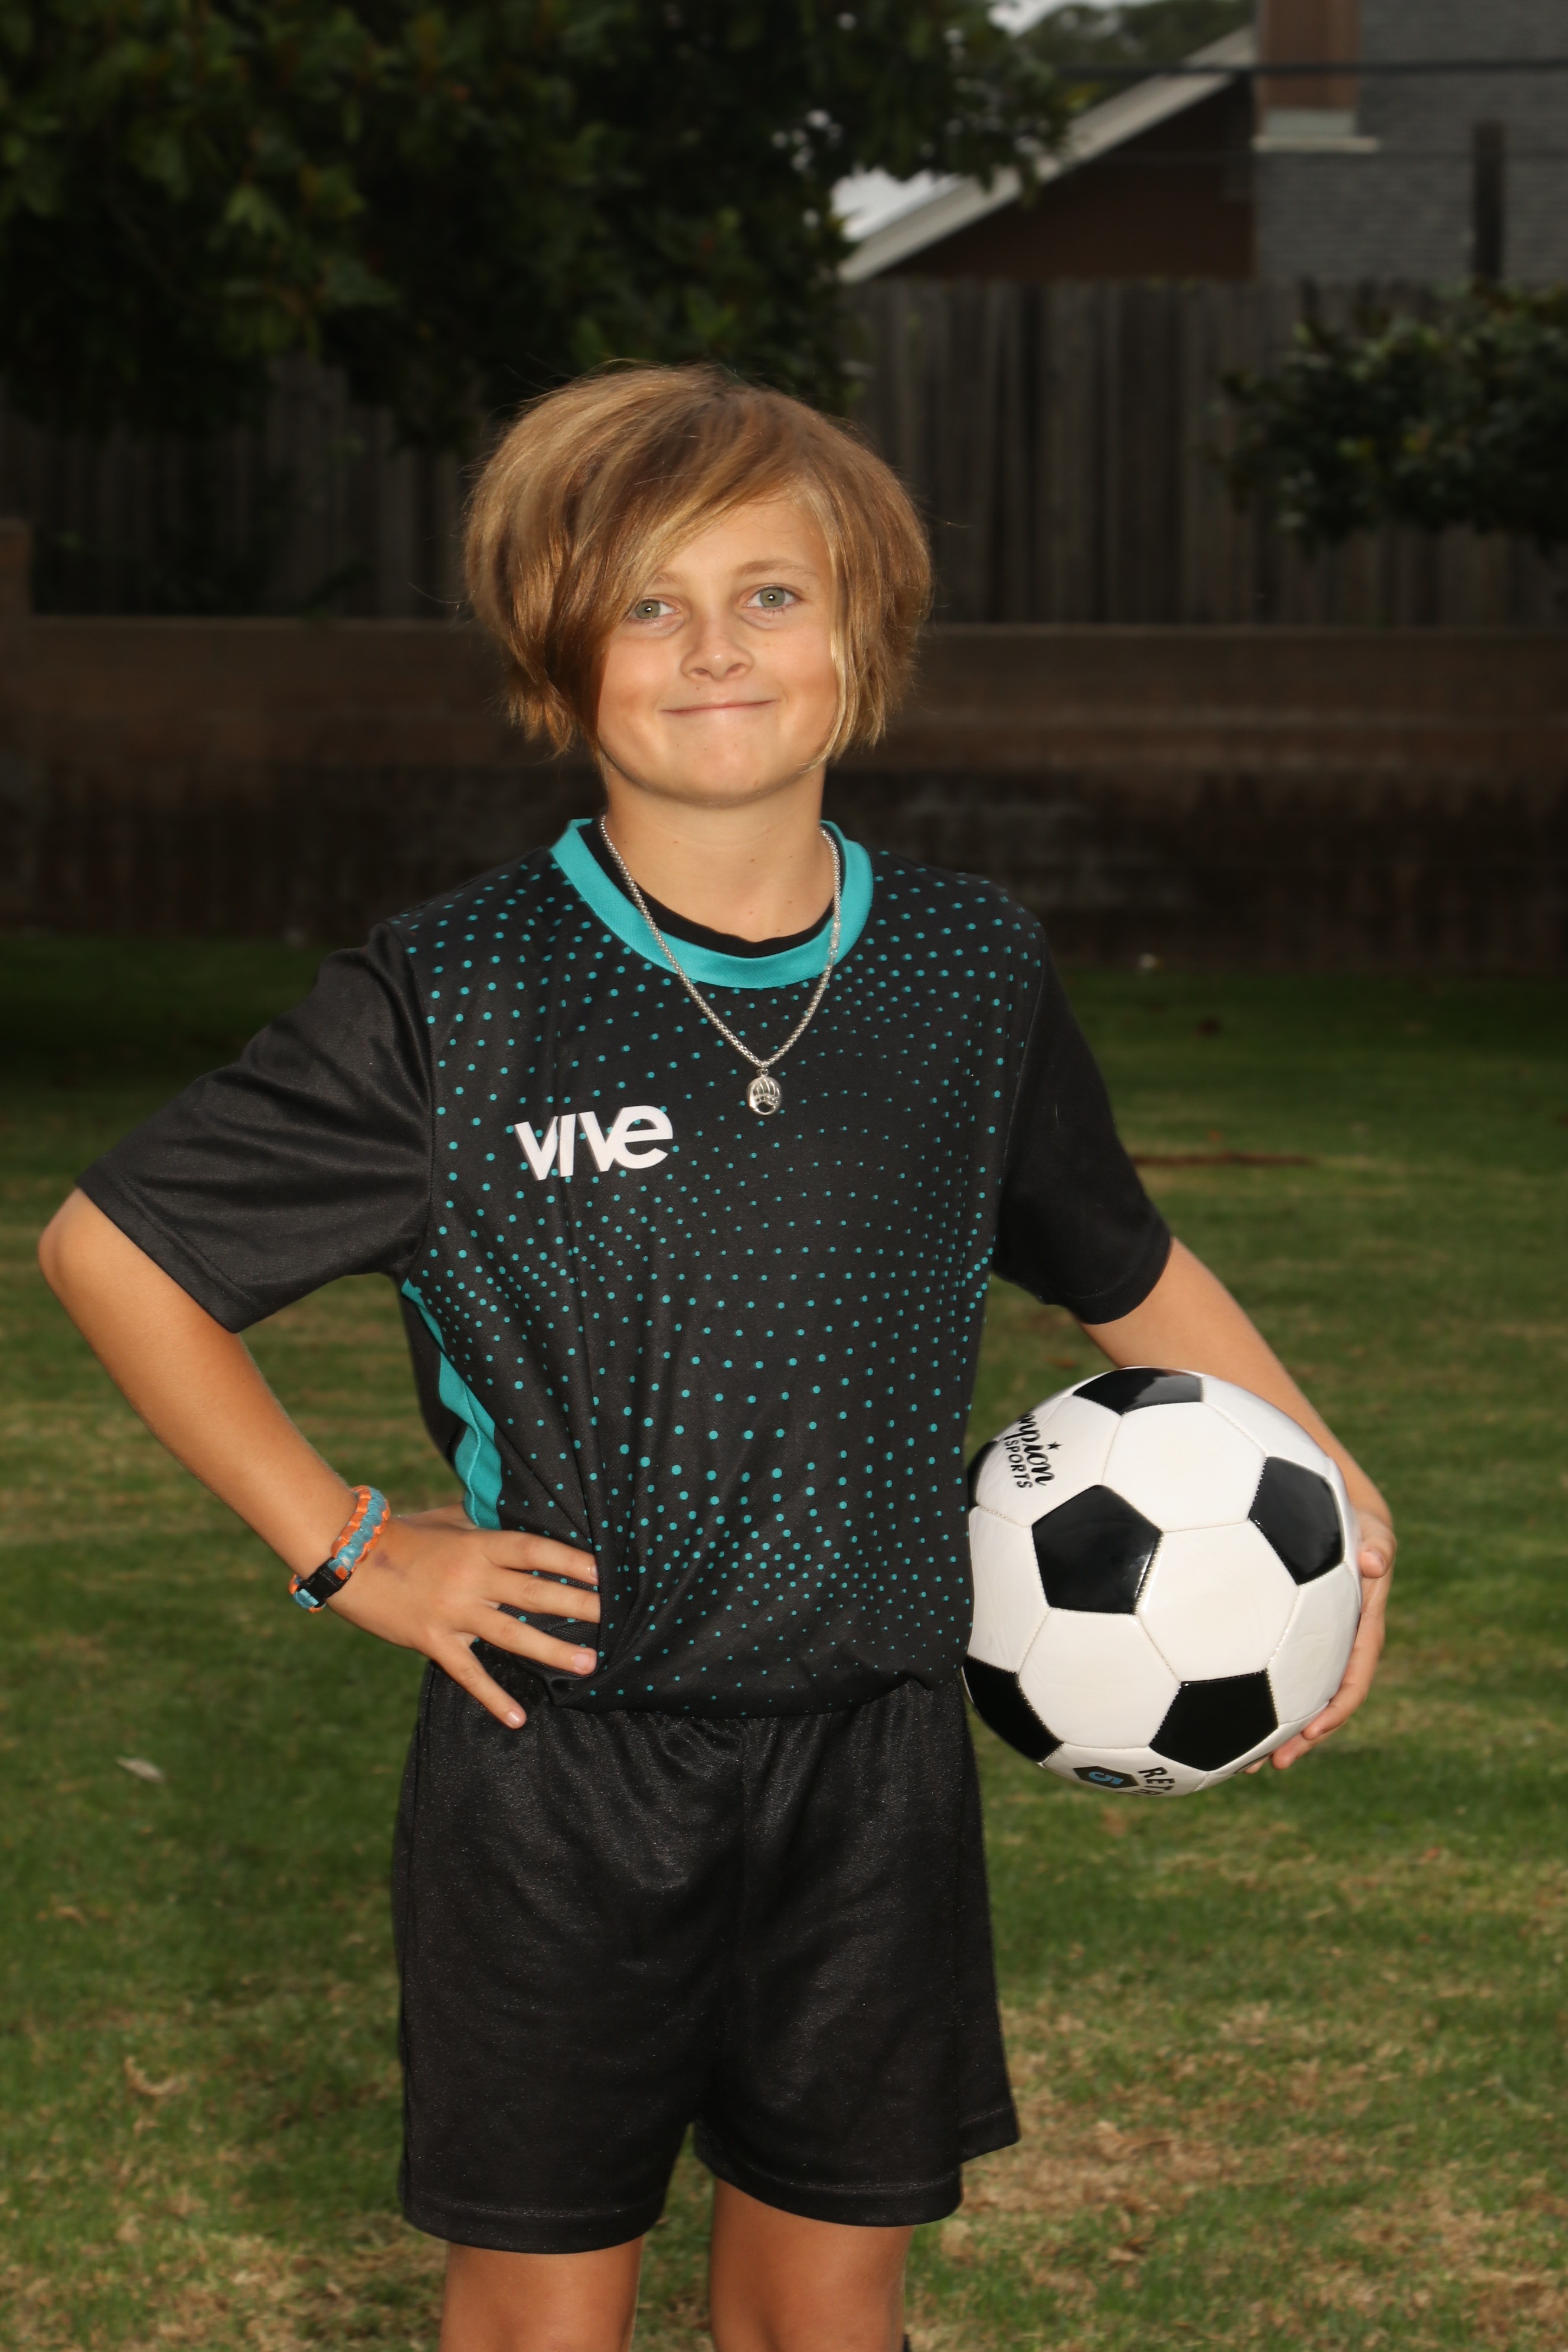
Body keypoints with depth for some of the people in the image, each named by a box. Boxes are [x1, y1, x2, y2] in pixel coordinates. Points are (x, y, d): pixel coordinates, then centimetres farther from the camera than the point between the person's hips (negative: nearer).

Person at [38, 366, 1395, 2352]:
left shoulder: (970, 978, 1)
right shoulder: (451, 1001, -10)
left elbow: (1126, 1268, 18)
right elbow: (110, 1246, -2)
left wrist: (1330, 1488, 9)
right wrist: (345, 1552, -5)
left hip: (872, 1757, 3)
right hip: (553, 1759, -2)